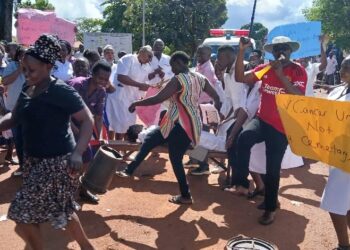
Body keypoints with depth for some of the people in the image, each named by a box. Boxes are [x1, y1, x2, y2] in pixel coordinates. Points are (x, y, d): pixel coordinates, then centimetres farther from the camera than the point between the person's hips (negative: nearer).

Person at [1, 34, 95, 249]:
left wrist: (77, 153, -32)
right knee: (62, 210, 20)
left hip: (57, 161, -8)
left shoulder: (61, 91, -17)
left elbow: (87, 120, -19)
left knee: (23, 217, -2)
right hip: (34, 160, 8)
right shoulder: (27, 90, 6)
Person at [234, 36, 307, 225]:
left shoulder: (298, 71, -6)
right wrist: (241, 51, -11)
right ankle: (242, 183, -20)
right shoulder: (265, 68, 5)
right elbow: (240, 78, -3)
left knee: (272, 170, 3)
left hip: (281, 127, -3)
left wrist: (280, 74, -26)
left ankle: (270, 208, 24)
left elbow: (299, 96, -21)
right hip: (262, 119, 3)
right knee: (244, 137, -31)